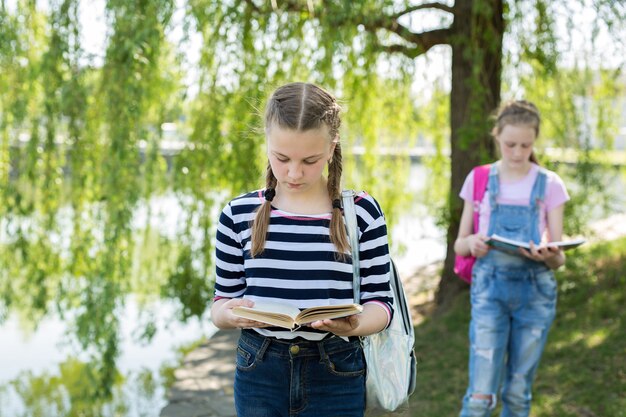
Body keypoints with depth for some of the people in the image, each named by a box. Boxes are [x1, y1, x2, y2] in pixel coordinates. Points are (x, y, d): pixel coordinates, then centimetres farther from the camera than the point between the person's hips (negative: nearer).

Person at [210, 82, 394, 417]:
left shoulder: (362, 213, -4)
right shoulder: (239, 215, -1)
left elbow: (380, 303, -2)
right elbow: (222, 303, 5)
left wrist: (354, 324, -23)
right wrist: (229, 312, -18)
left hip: (336, 377, -1)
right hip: (258, 373, 1)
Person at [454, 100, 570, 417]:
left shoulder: (550, 185, 3)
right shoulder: (479, 180, 3)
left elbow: (559, 258, 2)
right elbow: (459, 245, 6)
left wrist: (550, 255, -23)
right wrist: (472, 243, -18)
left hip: (536, 291, 1)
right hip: (489, 287, -1)